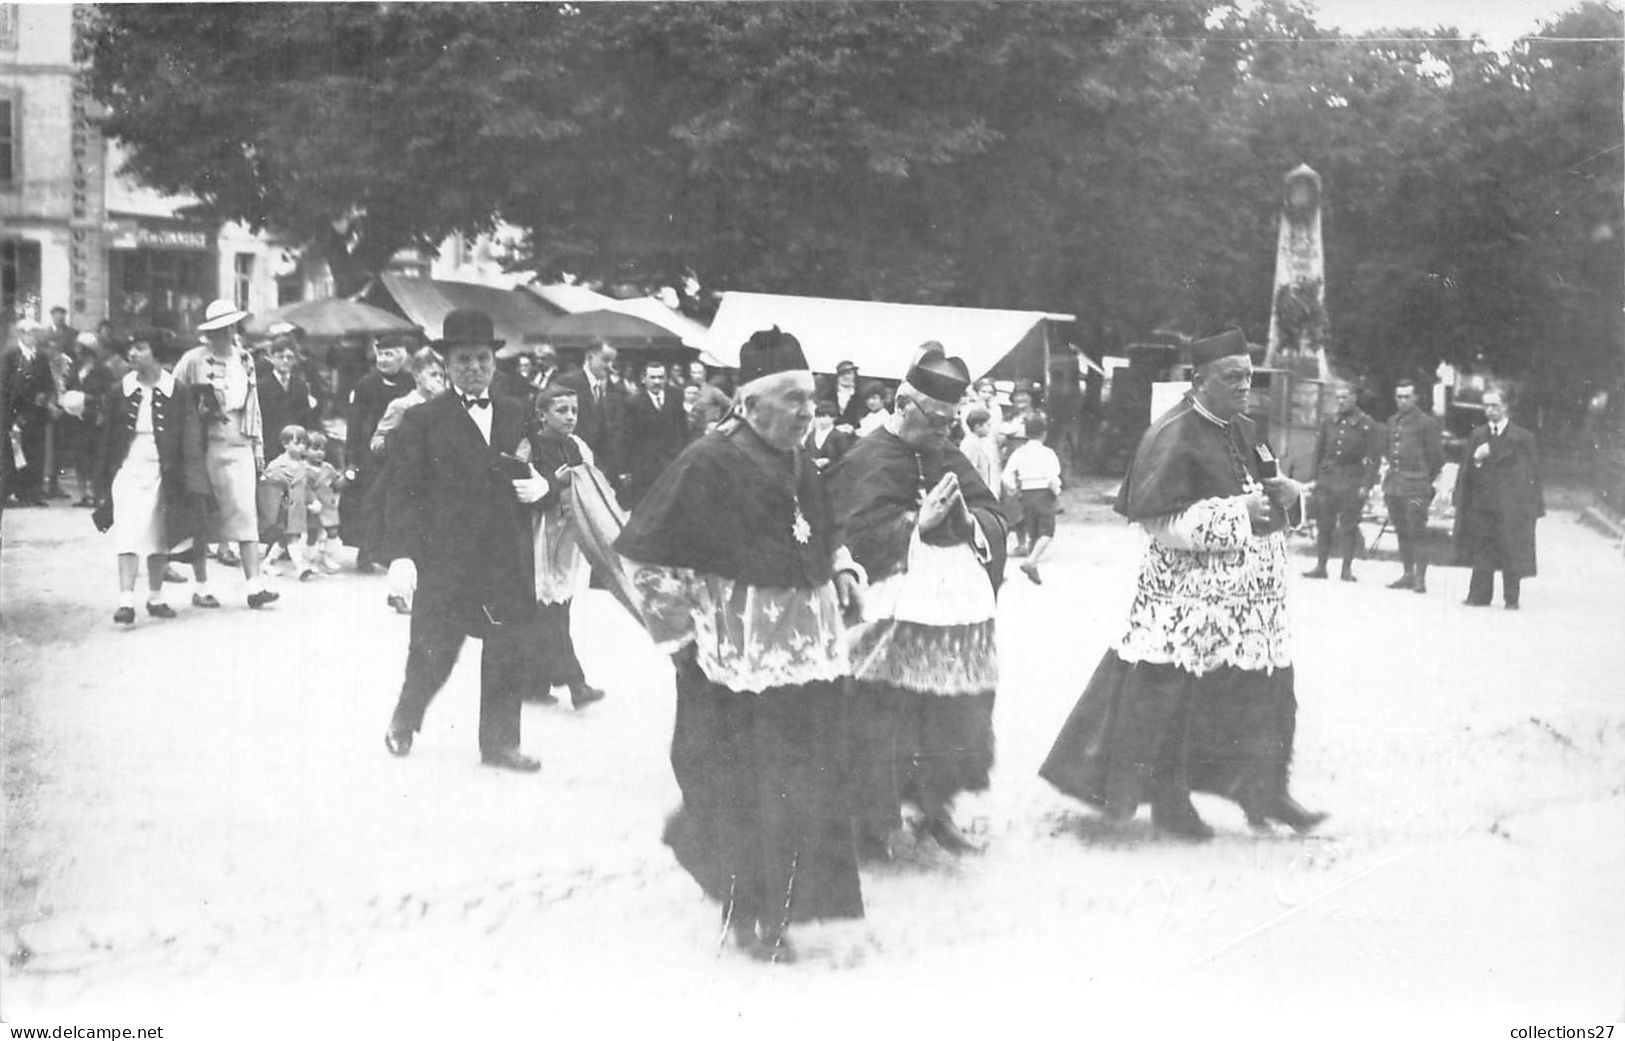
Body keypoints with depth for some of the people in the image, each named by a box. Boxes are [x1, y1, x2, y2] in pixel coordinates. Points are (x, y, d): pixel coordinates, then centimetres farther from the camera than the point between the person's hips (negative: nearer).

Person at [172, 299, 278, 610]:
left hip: (239, 447, 4)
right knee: (201, 519, 3)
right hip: (206, 447, -4)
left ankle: (254, 586, -9)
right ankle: (200, 588, 12)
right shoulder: (194, 360, -5)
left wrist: (257, 445, 18)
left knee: (246, 515, -5)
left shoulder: (244, 359, 13)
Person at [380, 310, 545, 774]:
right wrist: (401, 553, -16)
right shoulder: (423, 419, -2)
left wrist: (540, 484, -2)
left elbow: (535, 471, 22)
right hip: (444, 558, -4)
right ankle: (403, 723, 28)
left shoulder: (516, 416, 12)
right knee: (433, 653, 3)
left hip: (508, 560, 4)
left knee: (507, 653, 5)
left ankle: (500, 741, 15)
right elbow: (401, 491, -6)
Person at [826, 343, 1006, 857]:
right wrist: (918, 523, -18)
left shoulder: (949, 458, 15)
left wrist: (968, 520, -6)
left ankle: (937, 809, 25)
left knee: (953, 719, 9)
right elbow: (856, 538, -13)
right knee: (884, 724, -4)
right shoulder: (867, 460, -6)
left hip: (958, 611, 6)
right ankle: (871, 823, 10)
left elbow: (995, 520, 15)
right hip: (894, 615, -6)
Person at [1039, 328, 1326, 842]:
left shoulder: (1243, 432, 12)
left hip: (1253, 597, 8)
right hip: (1189, 595, -8)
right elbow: (1160, 520, -20)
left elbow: (1264, 497, 25)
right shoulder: (1174, 436, -14)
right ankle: (1167, 801, 13)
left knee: (1266, 694, 9)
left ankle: (1266, 795, 20)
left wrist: (1286, 492, 0)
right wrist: (1237, 514, -21)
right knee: (1176, 700, -1)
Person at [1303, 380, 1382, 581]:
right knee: (1324, 525, 3)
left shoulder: (1367, 425, -2)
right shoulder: (1328, 422, 10)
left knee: (1349, 526, -1)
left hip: (1352, 481, -3)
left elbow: (1373, 458, -4)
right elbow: (1318, 451, 14)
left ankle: (1347, 569, 5)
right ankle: (1320, 566, 10)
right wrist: (1314, 478, 7)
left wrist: (1366, 485, -10)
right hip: (1327, 479, 4)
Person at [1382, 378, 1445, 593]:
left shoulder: (1427, 423, -4)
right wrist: (1387, 481, 15)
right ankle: (1408, 574, 16)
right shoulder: (1393, 422, 15)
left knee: (1417, 533, -8)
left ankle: (1420, 578, -7)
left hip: (1416, 487, -6)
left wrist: (1427, 480, 4)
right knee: (1401, 532, 9)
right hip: (1394, 484, 6)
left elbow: (1437, 456, 0)